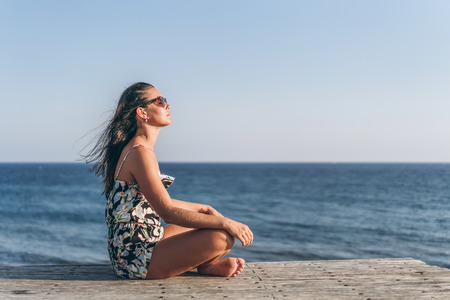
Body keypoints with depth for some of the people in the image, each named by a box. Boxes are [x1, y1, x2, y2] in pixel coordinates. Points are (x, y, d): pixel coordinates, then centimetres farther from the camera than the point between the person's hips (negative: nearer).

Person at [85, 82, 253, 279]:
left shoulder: (136, 149, 12)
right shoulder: (140, 153, -19)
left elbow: (160, 201, 22)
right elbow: (168, 213, -24)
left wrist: (203, 208, 23)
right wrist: (225, 222, -21)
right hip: (136, 259, -11)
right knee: (221, 237, -20)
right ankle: (204, 267, 8)